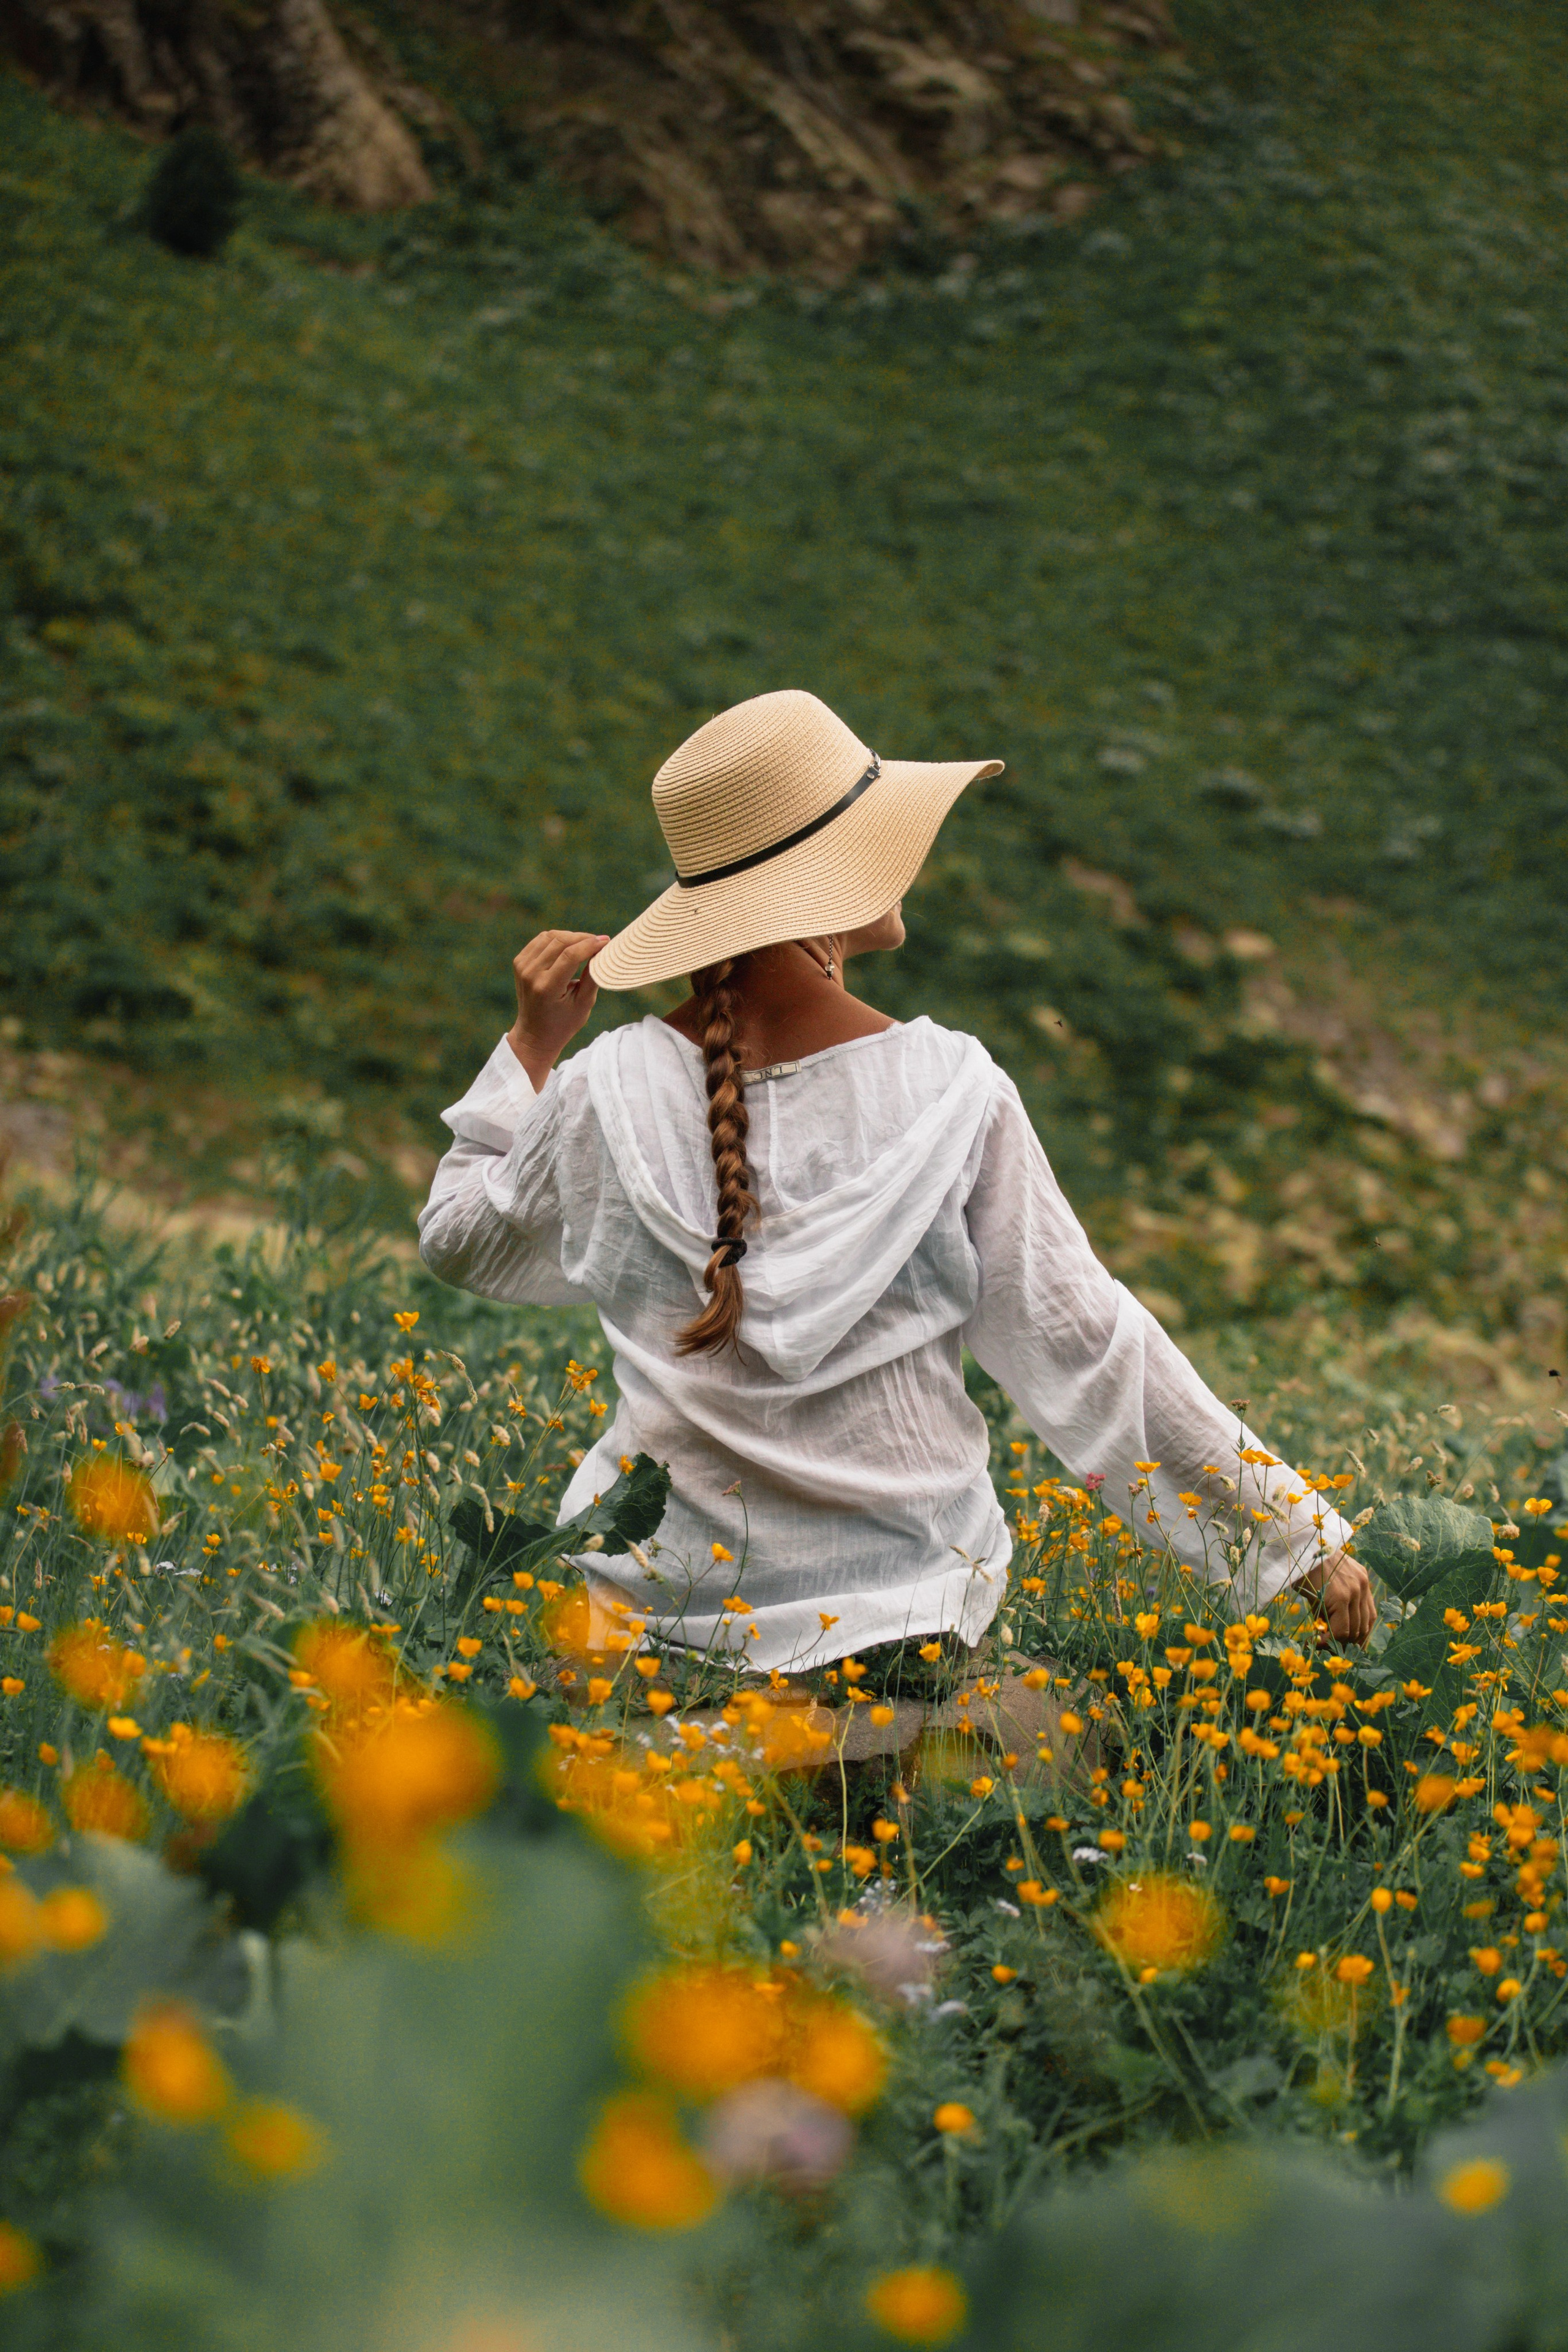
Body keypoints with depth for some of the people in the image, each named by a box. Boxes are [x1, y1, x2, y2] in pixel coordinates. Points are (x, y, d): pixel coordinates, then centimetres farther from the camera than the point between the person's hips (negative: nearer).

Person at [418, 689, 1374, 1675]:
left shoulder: (609, 1089, -5)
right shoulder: (951, 1093, -10)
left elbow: (463, 1243, 14)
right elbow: (1082, 1343, -6)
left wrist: (531, 1049, 17)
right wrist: (1298, 1530, 2)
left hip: (656, 1598, 1)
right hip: (895, 1591, -1)